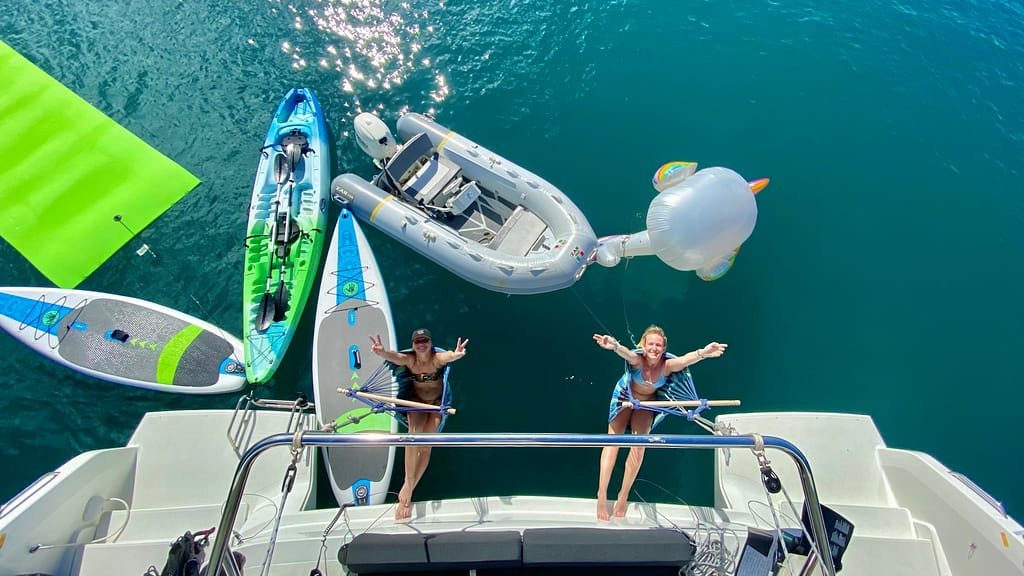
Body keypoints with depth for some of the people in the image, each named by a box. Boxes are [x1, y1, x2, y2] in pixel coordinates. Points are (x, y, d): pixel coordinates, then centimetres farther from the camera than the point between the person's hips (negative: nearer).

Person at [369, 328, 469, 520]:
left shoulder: (437, 358, -26)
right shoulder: (409, 359, -21)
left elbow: (449, 356, -49)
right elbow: (393, 356, -43)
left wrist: (456, 354, -74)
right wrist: (382, 353, -67)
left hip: (437, 403, 0)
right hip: (416, 401, 1)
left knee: (425, 445, -9)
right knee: (414, 433, -26)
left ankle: (408, 491, 4)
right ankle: (408, 483, -16)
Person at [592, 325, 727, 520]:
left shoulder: (667, 365, -29)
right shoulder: (637, 360, -33)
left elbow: (684, 359, -49)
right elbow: (626, 353, -56)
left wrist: (702, 353, -71)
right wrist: (614, 346, -80)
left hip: (646, 403, 2)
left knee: (639, 445, -4)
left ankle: (623, 496, 12)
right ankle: (602, 494, -4)